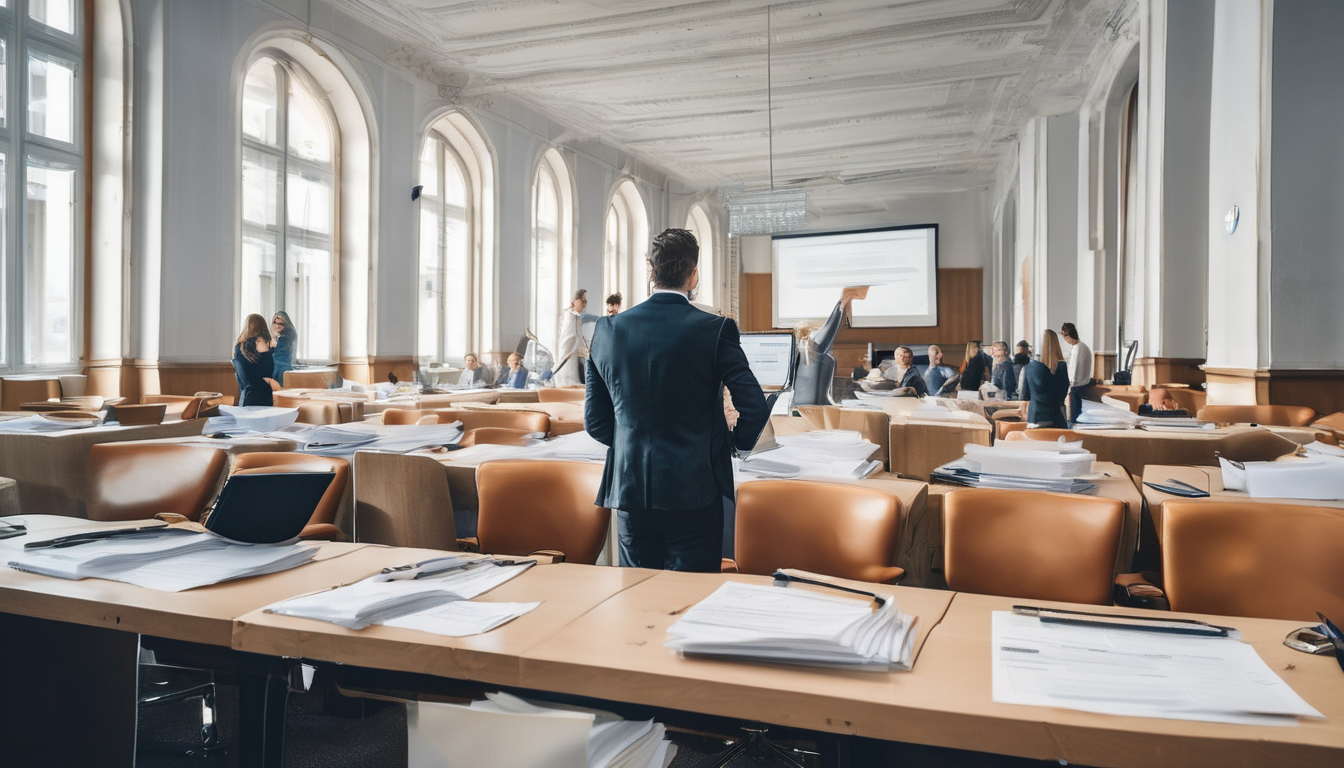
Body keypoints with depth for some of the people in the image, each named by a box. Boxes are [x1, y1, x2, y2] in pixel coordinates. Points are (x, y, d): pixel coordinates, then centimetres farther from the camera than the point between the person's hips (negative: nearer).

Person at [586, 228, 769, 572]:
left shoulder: (608, 330, 1)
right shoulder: (715, 329, -9)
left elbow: (595, 421, 6)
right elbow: (755, 407, -12)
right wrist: (738, 442, 9)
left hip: (629, 491, 4)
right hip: (694, 490, -3)